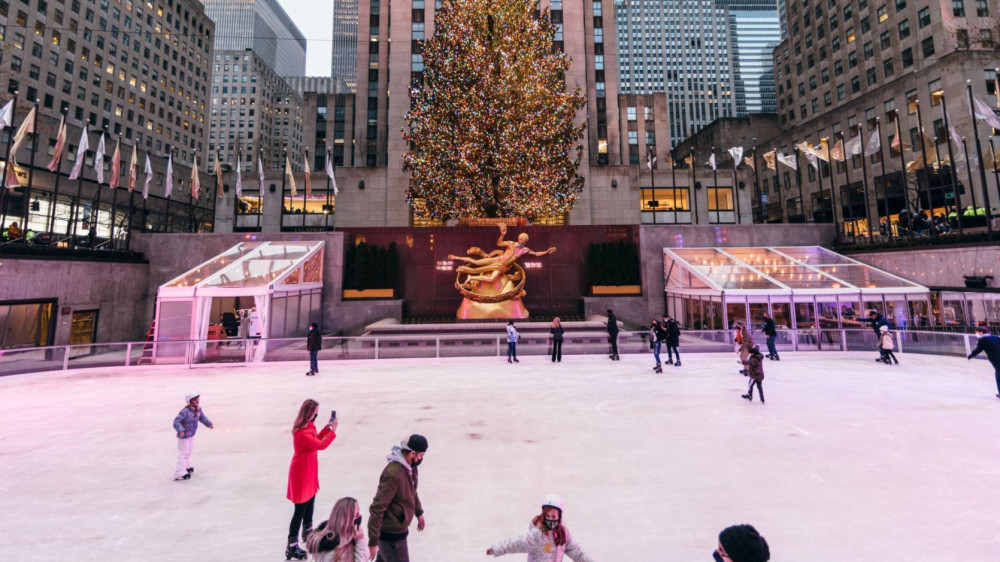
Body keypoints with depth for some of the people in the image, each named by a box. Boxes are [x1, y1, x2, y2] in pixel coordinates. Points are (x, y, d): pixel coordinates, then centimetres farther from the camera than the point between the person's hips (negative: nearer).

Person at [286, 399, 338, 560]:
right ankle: (292, 547, 14)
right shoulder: (301, 432, -31)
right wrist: (333, 430, -21)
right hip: (301, 471, -9)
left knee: (310, 503, 24)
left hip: (309, 470, 10)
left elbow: (316, 440, 13)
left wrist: (327, 428, 3)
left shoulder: (308, 426, 0)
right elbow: (321, 445, -30)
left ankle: (308, 533, 43)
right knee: (300, 509, 1)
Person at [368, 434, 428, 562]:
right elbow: (377, 508, -28)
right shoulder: (393, 473, -32)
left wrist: (419, 513, 25)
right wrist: (373, 541, -24)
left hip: (398, 528, 8)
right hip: (391, 534, -8)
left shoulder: (410, 466, -2)